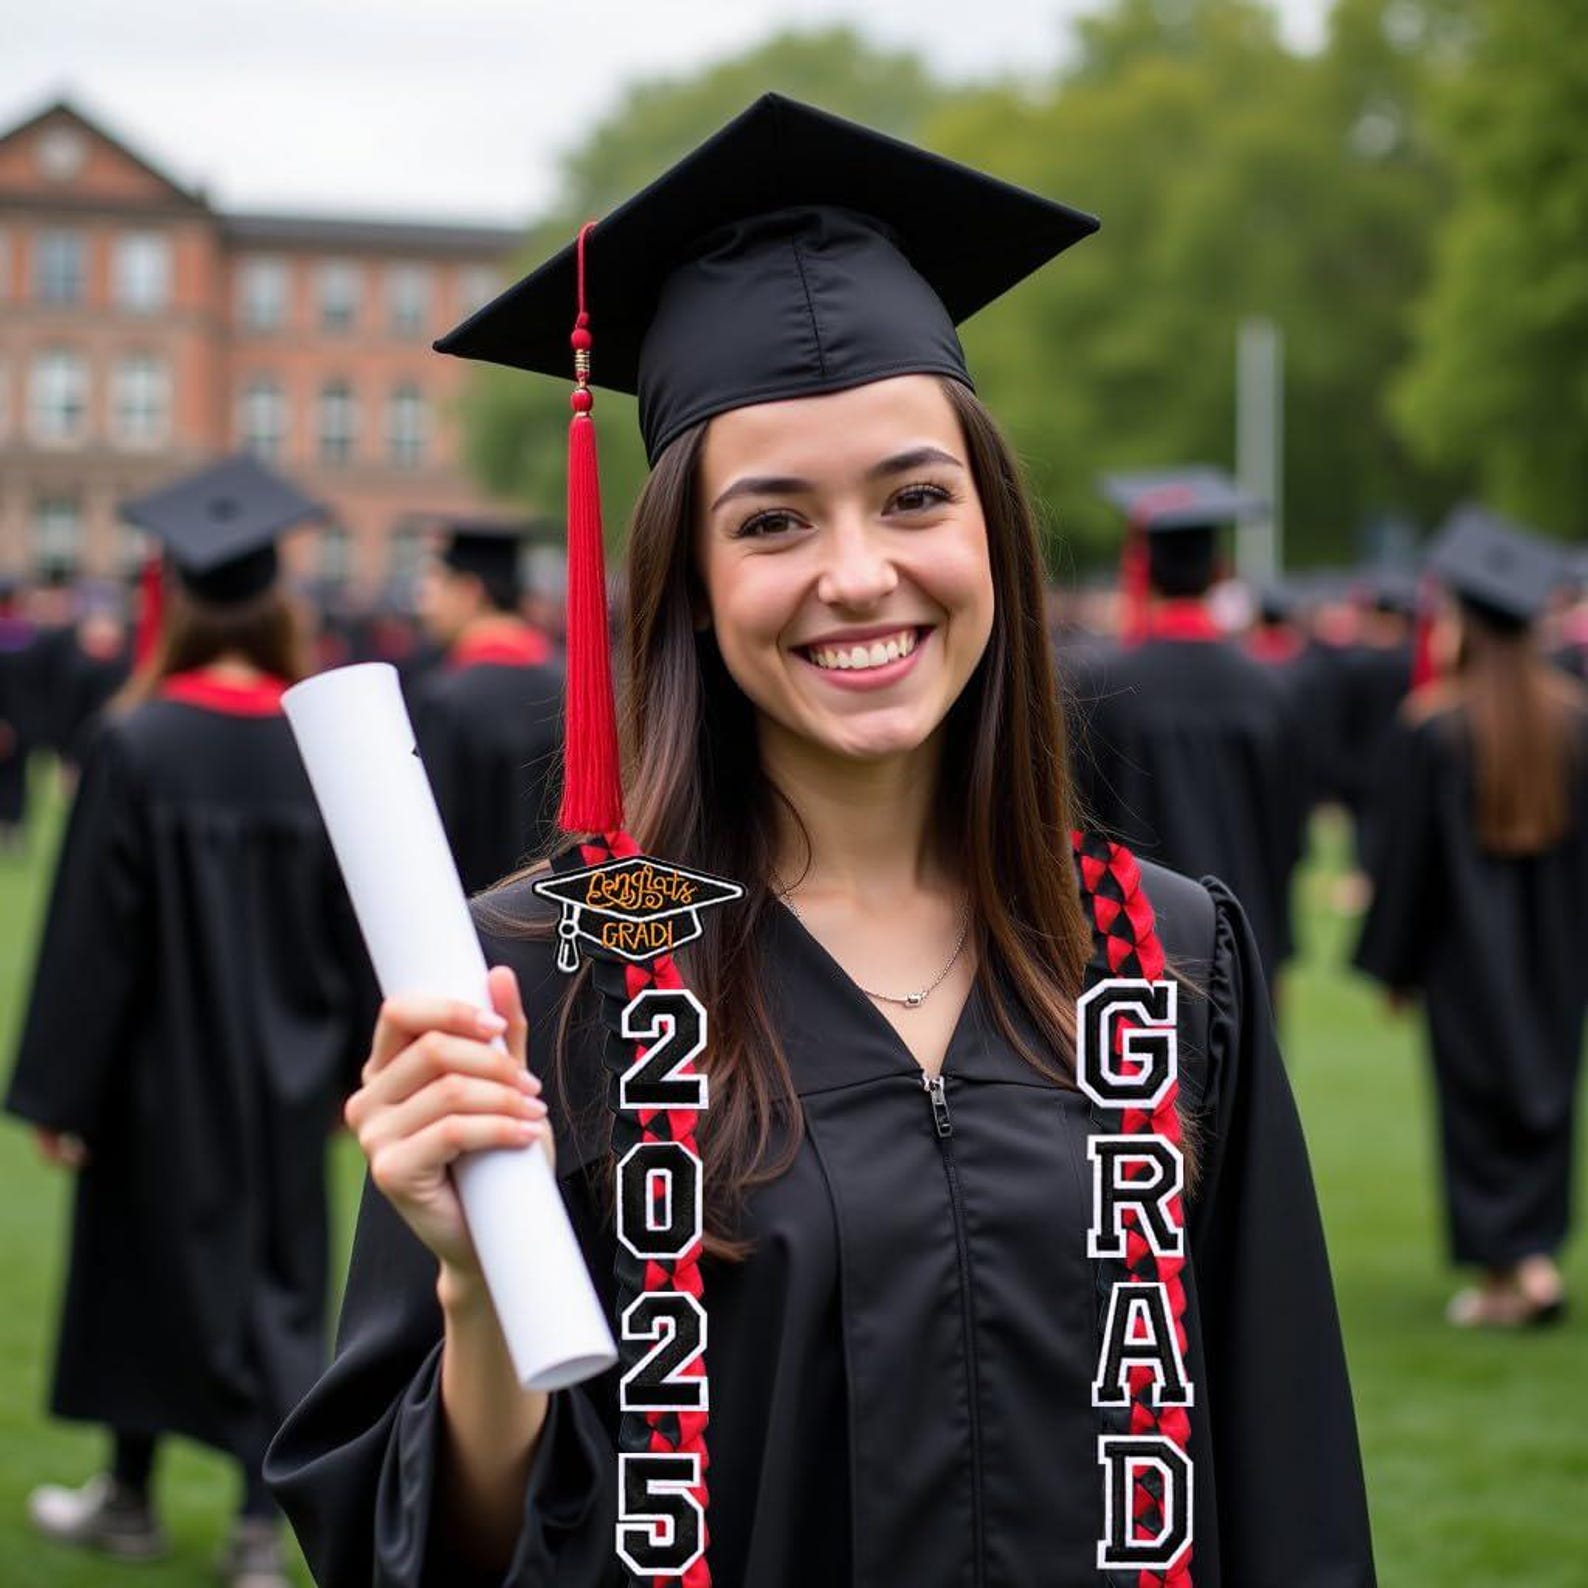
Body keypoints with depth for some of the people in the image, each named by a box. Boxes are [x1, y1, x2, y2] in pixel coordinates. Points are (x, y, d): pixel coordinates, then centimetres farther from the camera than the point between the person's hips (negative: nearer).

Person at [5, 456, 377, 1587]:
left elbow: (92, 932, -14)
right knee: (276, 1278, 10)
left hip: (166, 1062, -2)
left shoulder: (138, 745, -17)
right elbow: (363, 926, 0)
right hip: (285, 1067, 3)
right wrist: (354, 1064, 10)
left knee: (150, 1266, 15)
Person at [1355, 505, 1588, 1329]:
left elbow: (1405, 852, -10)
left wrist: (1393, 962, 0)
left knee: (1479, 1098, 4)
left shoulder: (1434, 721, -14)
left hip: (1467, 945, -4)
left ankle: (1510, 1267, -2)